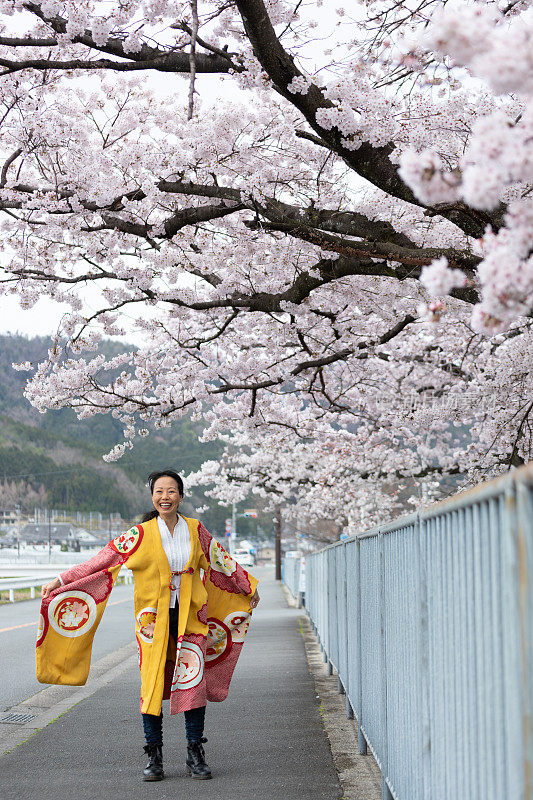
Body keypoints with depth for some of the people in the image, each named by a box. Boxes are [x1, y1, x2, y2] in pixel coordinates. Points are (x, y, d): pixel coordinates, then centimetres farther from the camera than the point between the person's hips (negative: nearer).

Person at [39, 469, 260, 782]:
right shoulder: (141, 534, -2)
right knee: (152, 683, -1)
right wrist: (60, 582, -8)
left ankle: (196, 755, 12)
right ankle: (154, 757, 11)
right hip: (154, 619, -1)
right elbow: (102, 561, -4)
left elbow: (222, 562, 18)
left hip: (190, 618, 2)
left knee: (194, 682, 0)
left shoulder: (196, 530, 4)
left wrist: (249, 587, 28)